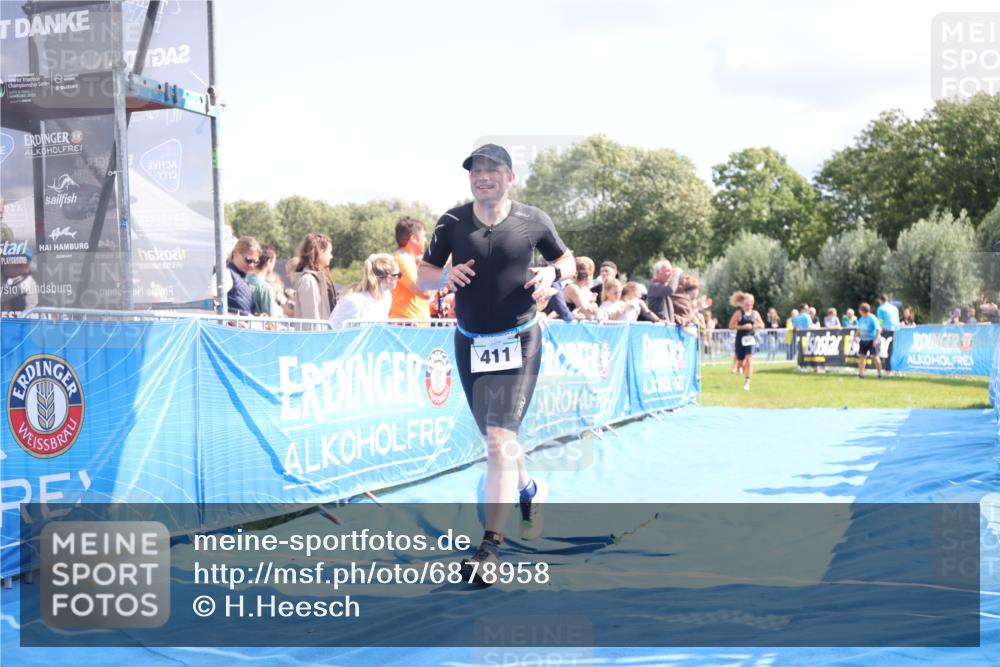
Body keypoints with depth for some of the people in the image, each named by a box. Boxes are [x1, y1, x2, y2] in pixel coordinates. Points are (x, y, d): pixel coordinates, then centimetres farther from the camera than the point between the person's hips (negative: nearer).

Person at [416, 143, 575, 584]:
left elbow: (568, 260, 11)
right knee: (494, 438, 16)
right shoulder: (452, 222, 0)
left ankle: (490, 545, -12)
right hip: (469, 344, 4)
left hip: (518, 343, -3)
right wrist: (445, 275, -17)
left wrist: (551, 273, -11)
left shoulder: (532, 220, -3)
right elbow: (421, 277, 5)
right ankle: (530, 491, 47)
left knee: (500, 439, -15)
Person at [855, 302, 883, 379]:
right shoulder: (861, 319, 9)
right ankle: (861, 373, 9)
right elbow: (859, 330, 21)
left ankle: (880, 373, -1)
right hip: (863, 340, 7)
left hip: (872, 341, -7)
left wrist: (876, 339, -24)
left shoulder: (872, 318, -14)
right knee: (862, 356, 4)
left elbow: (879, 329, -18)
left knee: (875, 356, -8)